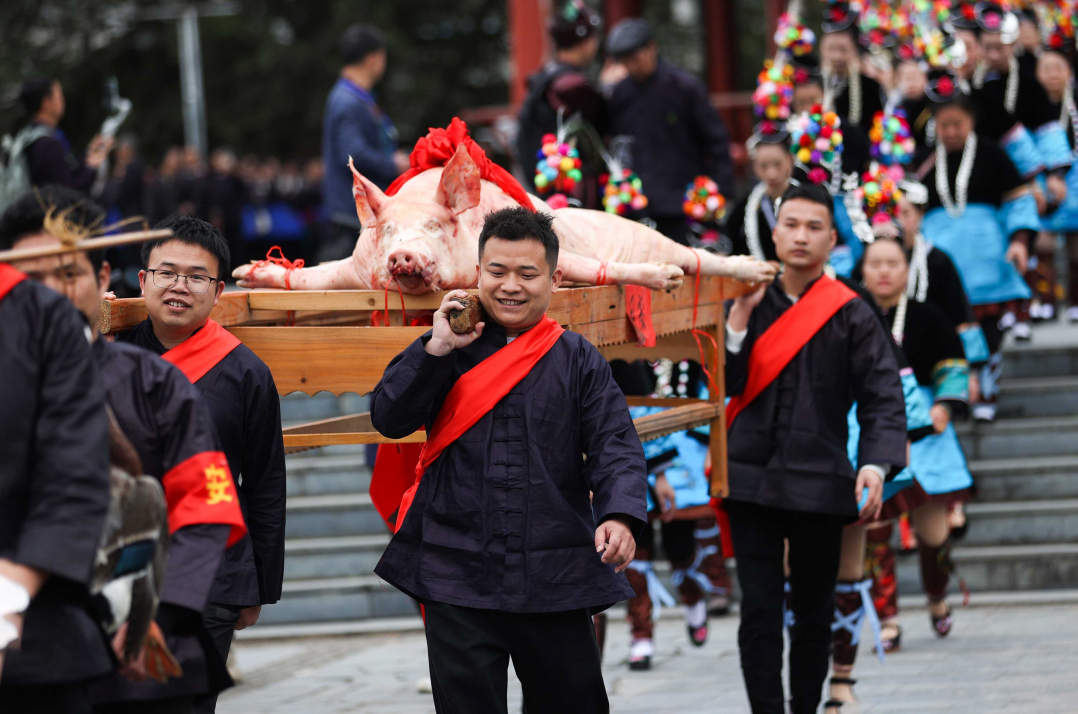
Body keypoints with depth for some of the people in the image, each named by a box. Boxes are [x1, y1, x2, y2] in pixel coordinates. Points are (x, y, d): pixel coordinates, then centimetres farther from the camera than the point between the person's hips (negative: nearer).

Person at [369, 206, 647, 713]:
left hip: (554, 579, 0)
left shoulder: (577, 360, 6)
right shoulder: (450, 353, 8)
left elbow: (615, 447, -2)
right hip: (458, 576, 0)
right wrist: (436, 349, -12)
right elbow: (389, 418, -2)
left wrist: (620, 516, -21)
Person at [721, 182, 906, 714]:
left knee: (813, 613, 8)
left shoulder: (850, 314, 0)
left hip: (819, 483, -1)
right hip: (753, 479, 1)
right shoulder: (752, 303, 9)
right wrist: (741, 316, -7)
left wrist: (876, 463, -23)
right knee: (759, 611, -6)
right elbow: (728, 382, 3)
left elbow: (883, 396, -7)